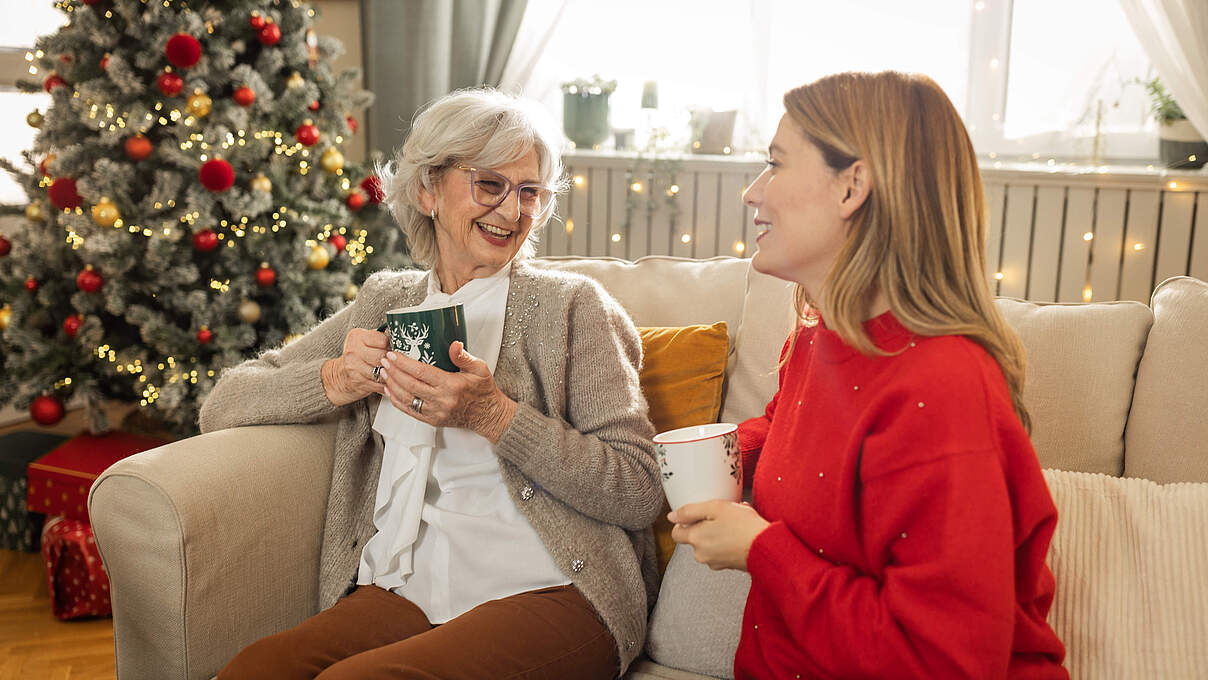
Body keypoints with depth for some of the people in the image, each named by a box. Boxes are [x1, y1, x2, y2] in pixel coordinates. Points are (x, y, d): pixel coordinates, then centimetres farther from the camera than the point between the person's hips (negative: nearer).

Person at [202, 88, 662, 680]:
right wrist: (334, 381, -5)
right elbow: (222, 407, 14)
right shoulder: (385, 301, 15)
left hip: (551, 590, -3)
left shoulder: (571, 305, 3)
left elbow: (640, 491, -6)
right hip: (402, 590, 3)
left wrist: (492, 414, -16)